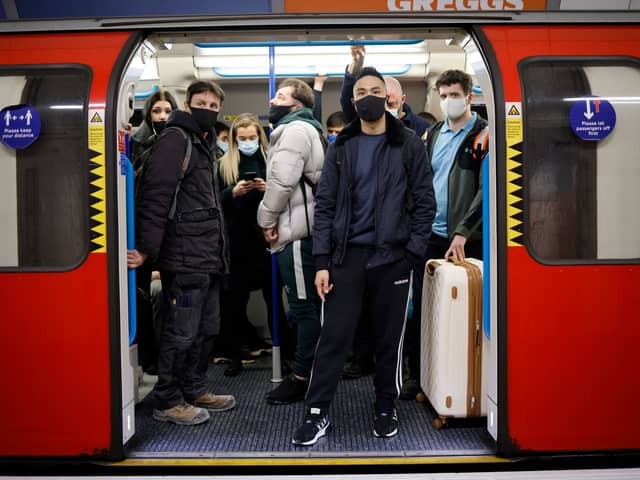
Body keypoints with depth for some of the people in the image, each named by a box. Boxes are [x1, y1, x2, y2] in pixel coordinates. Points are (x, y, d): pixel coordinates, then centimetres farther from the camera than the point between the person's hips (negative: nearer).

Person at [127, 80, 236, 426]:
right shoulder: (175, 140, -10)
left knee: (200, 330, 16)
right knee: (180, 332, -2)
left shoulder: (201, 144, 20)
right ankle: (167, 402, 10)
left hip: (206, 258, 9)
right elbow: (155, 198, -19)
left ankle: (194, 390, 28)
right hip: (184, 258, -9)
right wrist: (146, 249, -24)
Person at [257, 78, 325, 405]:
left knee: (305, 307, -4)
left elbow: (282, 181, -20)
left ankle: (302, 377, 4)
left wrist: (267, 218, -8)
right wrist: (274, 218, 14)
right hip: (301, 228, 11)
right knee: (309, 306, 14)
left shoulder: (295, 130, -10)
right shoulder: (303, 129, 23)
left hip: (297, 231, -11)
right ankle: (310, 371, 24)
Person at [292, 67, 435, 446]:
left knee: (390, 339, 8)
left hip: (392, 257, -1)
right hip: (347, 255, 1)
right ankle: (318, 413, 11)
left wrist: (413, 253, -8)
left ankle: (387, 408, 25)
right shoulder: (341, 147, 8)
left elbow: (425, 203, 1)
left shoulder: (409, 144, 3)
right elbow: (325, 205, 4)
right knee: (333, 337, 1)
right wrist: (322, 261, -3)